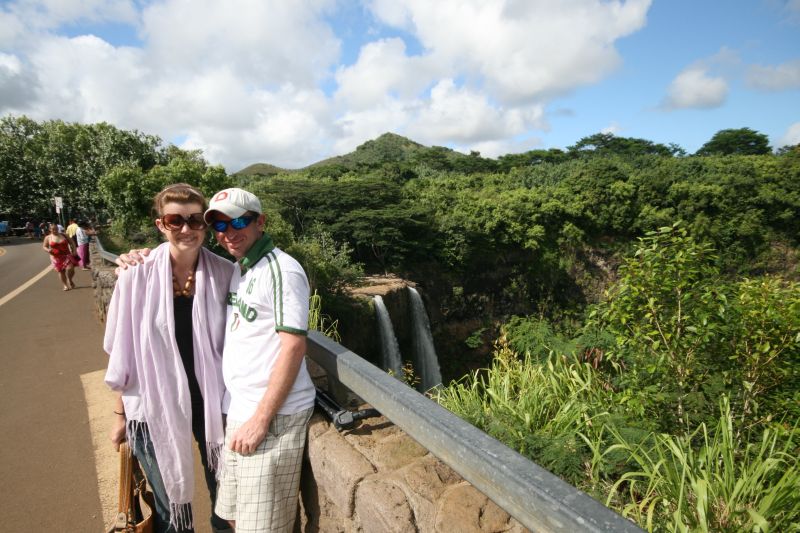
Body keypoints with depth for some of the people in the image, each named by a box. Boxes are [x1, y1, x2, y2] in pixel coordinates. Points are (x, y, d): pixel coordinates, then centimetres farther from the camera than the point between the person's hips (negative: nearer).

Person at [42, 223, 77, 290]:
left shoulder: (64, 235, 4)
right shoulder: (48, 238, 3)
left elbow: (71, 243, 11)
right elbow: (44, 246, 9)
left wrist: (74, 251, -1)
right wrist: (48, 250, -13)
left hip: (67, 255, 0)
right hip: (56, 257, 0)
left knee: (70, 268, -15)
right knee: (60, 271, 2)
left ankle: (70, 280, 14)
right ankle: (65, 285, 13)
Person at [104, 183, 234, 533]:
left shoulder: (224, 274, -10)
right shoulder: (138, 276, -12)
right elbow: (125, 353, -3)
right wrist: (120, 413, 4)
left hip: (212, 402, 1)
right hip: (155, 407, 0)